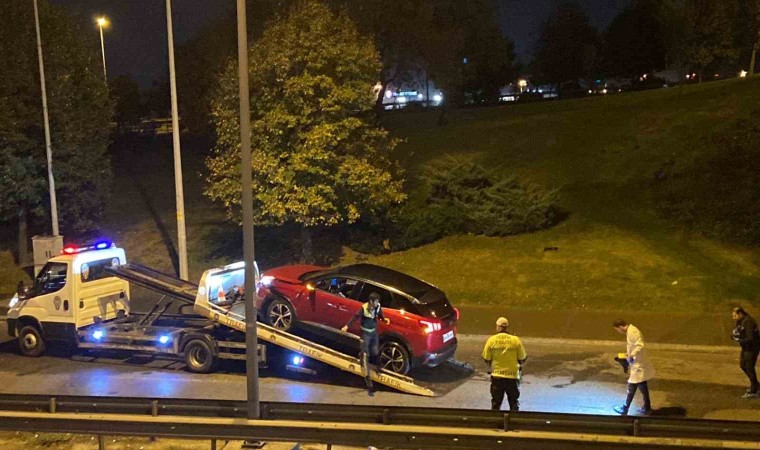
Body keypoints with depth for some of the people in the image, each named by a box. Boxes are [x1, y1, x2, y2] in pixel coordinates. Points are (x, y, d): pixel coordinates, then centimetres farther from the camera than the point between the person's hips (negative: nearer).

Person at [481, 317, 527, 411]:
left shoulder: (491, 340, -8)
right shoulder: (516, 340, -9)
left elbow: (487, 359, -3)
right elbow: (522, 359, -3)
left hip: (497, 376, 0)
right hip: (512, 376, 0)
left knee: (496, 403, 14)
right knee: (514, 403, 15)